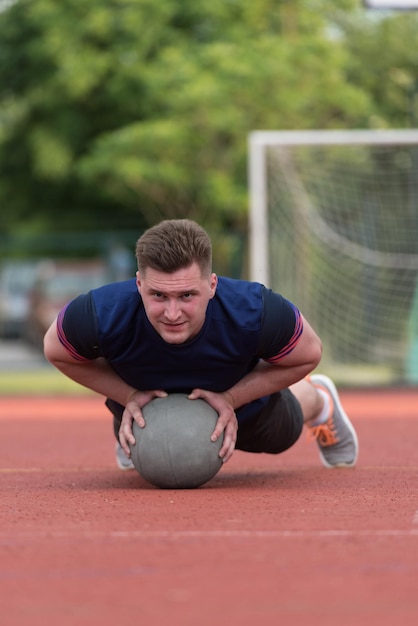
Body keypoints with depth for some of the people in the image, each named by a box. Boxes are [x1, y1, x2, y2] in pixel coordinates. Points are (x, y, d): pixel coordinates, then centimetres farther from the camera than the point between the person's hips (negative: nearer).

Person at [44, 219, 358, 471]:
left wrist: (231, 398, -30)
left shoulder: (253, 314, -46)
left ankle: (318, 399, 67)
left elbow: (308, 355, -23)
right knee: (135, 450, 35)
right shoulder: (103, 316, -45)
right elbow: (56, 350, -20)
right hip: (146, 406, 0)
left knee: (280, 435, 34)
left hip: (241, 407, 0)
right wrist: (128, 395, -28)